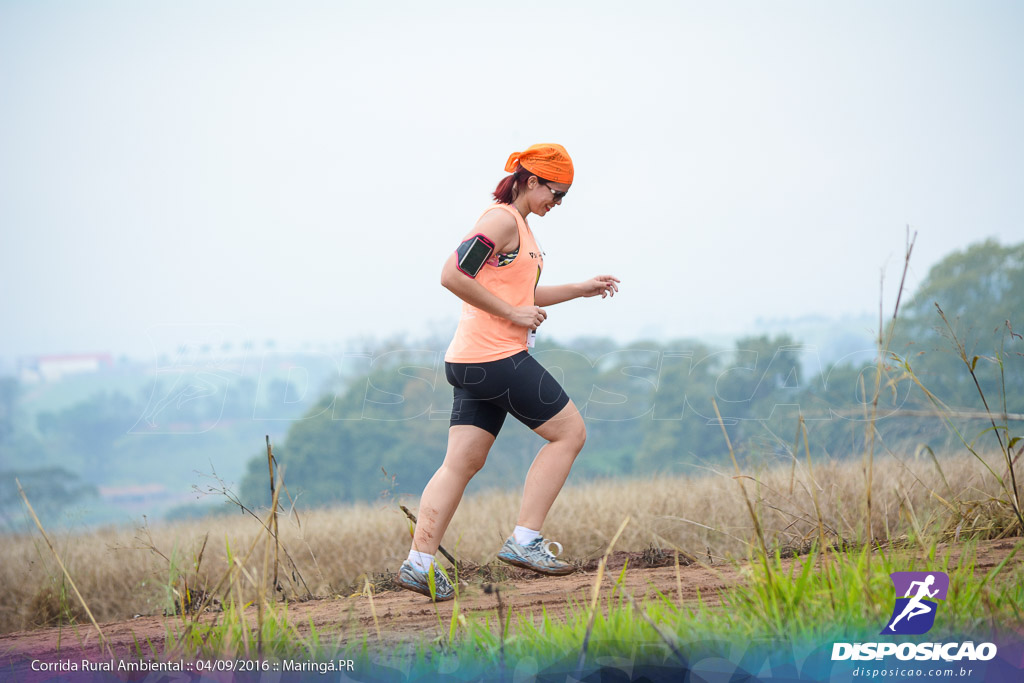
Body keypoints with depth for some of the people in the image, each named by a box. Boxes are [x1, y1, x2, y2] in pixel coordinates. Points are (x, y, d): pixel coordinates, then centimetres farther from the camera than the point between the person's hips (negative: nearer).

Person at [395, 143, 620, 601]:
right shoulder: (502, 219, -11)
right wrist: (512, 313, -16)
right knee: (570, 432, -2)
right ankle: (524, 541, -3)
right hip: (497, 356, -10)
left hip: (473, 363, 10)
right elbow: (452, 275, -20)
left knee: (462, 462, 5)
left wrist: (580, 289, 24)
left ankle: (419, 563, 1)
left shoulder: (517, 224, 20)